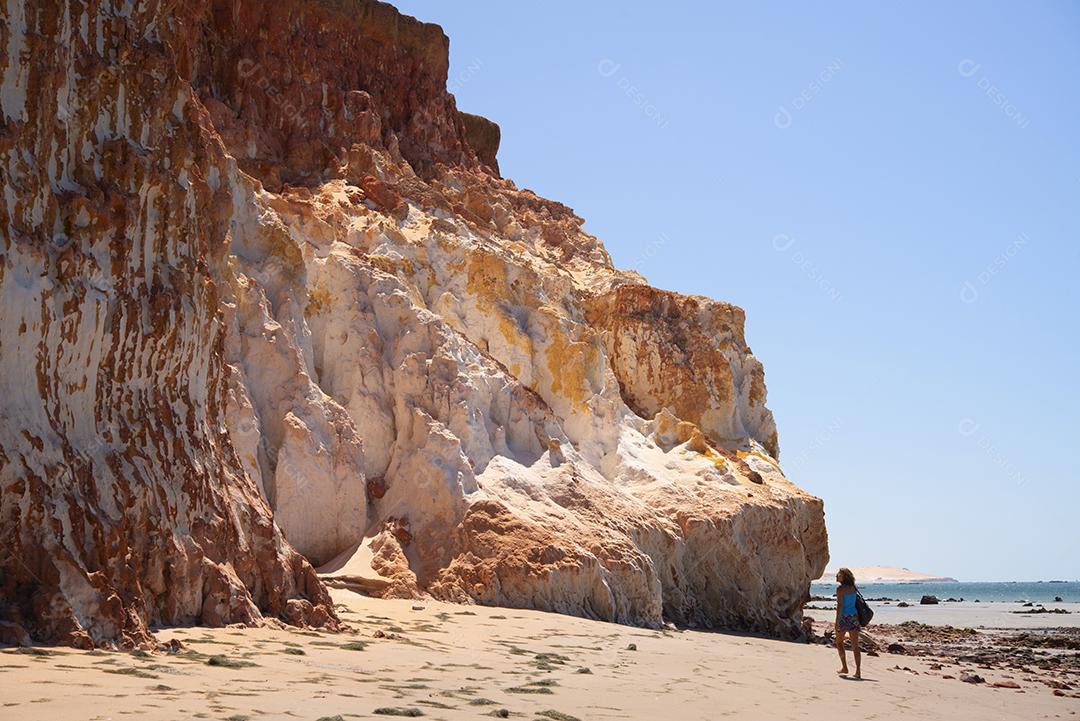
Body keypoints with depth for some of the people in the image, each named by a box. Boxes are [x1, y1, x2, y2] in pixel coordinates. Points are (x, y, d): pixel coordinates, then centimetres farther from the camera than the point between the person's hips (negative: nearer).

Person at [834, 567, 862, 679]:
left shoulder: (840, 589, -10)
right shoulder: (853, 588, 9)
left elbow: (839, 605, -15)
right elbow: (853, 602, 15)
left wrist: (837, 621, -14)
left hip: (844, 617, -5)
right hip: (854, 616, 5)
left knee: (839, 643, 15)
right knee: (855, 646, 1)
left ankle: (844, 667, 14)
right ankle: (858, 671, -7)